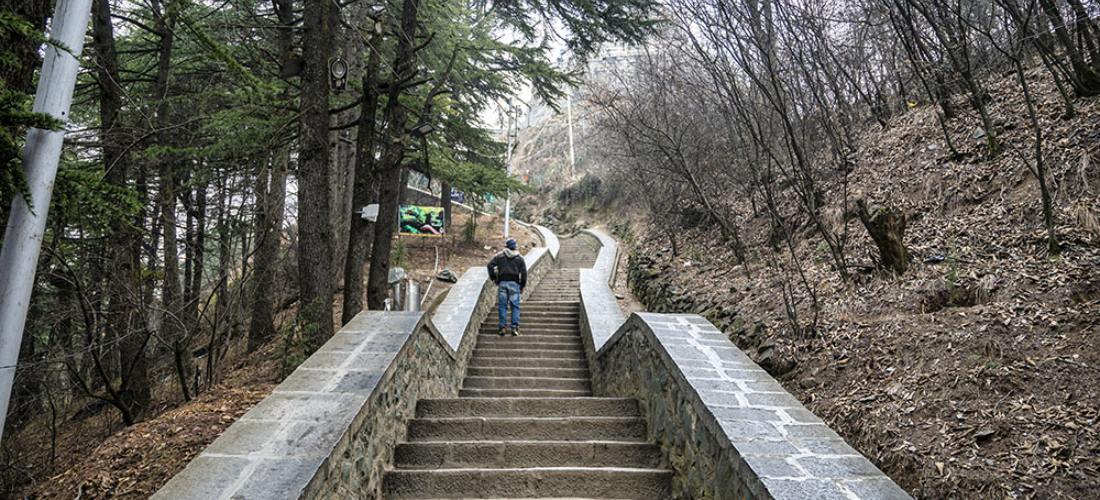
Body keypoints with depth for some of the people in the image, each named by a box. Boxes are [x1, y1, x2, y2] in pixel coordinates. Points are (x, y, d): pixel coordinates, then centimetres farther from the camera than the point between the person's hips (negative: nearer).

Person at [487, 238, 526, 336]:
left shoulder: (499, 256, 9)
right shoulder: (519, 258, 10)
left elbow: (490, 265, -2)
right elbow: (524, 272, 5)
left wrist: (493, 278, 7)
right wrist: (522, 286, 12)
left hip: (502, 283, 0)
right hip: (514, 283, 0)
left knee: (502, 305, 3)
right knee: (515, 306, 2)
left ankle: (503, 327, 0)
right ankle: (515, 327, -3)